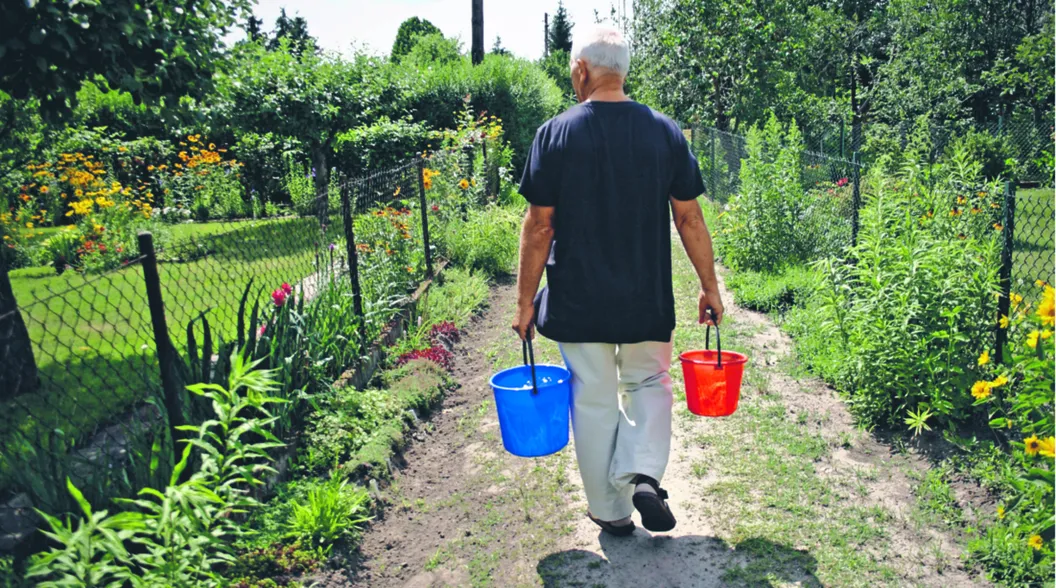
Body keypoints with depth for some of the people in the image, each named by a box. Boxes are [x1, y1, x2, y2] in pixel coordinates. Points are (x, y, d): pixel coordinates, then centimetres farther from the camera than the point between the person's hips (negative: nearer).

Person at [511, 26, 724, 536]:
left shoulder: (556, 134, -8)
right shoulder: (665, 132, -2)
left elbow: (539, 226, -8)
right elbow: (689, 218, 0)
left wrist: (526, 301, 0)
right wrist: (710, 287, 10)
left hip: (578, 302, -1)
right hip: (647, 301, 2)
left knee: (594, 402, 12)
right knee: (648, 384, 22)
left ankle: (610, 511, 24)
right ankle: (644, 475, 2)